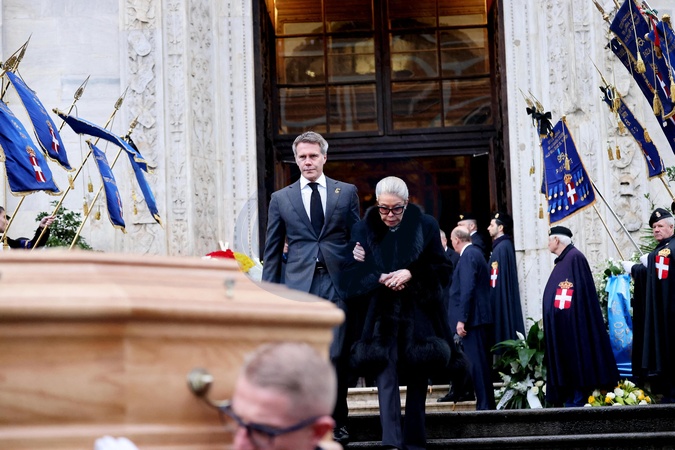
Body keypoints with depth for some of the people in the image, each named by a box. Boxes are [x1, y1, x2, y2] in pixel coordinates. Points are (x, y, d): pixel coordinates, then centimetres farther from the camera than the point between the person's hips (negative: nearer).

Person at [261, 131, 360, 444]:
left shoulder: (347, 193, 11)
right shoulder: (281, 199, 12)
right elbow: (272, 251, 12)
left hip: (338, 284, 0)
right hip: (298, 285, 0)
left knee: (338, 356, -2)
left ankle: (337, 422, 10)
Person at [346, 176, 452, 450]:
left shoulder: (426, 226, 0)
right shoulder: (363, 230, 2)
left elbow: (443, 270, 0)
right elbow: (353, 275, 0)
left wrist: (411, 274, -16)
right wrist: (379, 280, -18)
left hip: (419, 314, 1)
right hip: (382, 315, -1)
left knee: (417, 379, 5)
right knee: (385, 375, -15)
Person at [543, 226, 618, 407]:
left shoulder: (575, 257, -12)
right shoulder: (562, 261, 17)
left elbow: (581, 291, -19)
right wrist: (549, 318, 21)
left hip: (573, 323, -10)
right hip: (561, 326, 10)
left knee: (575, 362, -7)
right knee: (565, 364, 9)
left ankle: (577, 403, -6)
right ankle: (570, 401, 11)